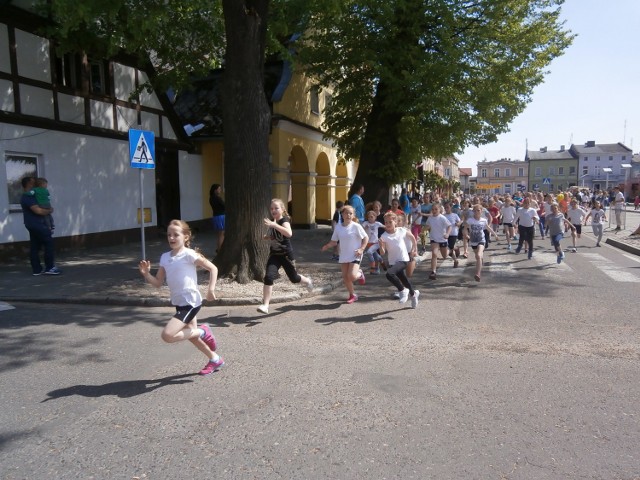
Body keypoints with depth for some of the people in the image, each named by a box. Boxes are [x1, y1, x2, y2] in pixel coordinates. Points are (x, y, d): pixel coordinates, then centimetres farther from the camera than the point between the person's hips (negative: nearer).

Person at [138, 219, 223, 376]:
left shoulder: (189, 254, -13)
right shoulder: (165, 257, 7)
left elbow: (213, 268, -10)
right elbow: (158, 283, 10)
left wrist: (211, 289, -18)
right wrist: (146, 274, -6)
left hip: (190, 302, -8)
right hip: (179, 303, 8)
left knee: (167, 335, -18)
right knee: (191, 335, 20)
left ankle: (202, 331, 3)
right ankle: (215, 359, 40)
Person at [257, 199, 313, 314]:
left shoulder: (284, 221, -16)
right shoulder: (272, 222, 4)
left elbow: (289, 233, -40)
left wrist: (274, 225, -48)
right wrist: (267, 237, 2)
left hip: (286, 254, -4)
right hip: (274, 254, 4)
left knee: (293, 278, 13)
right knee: (268, 277, -16)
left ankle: (307, 281, 48)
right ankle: (265, 305, -14)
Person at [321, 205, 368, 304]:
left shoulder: (356, 226, -11)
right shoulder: (338, 227, 0)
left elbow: (366, 238, -3)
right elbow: (334, 241, 5)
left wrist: (361, 249, -14)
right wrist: (327, 246, -15)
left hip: (355, 256, -5)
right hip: (343, 256, 5)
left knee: (352, 276, -19)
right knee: (345, 277, 6)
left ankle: (360, 274, 18)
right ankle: (352, 295, 26)